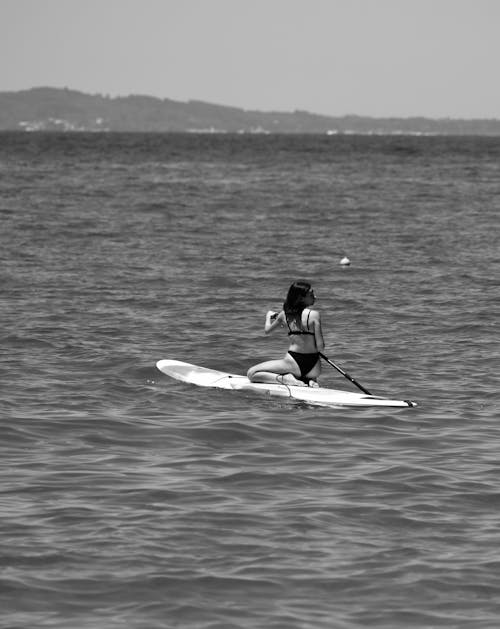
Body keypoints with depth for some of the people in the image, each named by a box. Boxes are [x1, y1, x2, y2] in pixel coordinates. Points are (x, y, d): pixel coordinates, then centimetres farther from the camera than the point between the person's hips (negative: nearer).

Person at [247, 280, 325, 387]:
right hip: (314, 368, 1)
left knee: (251, 373, 11)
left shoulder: (284, 314, -2)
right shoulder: (314, 314, -12)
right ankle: (310, 381, 4)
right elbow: (320, 347, -13)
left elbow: (267, 330, 18)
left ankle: (283, 378, -10)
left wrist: (269, 316, 39)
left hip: (293, 363, -1)